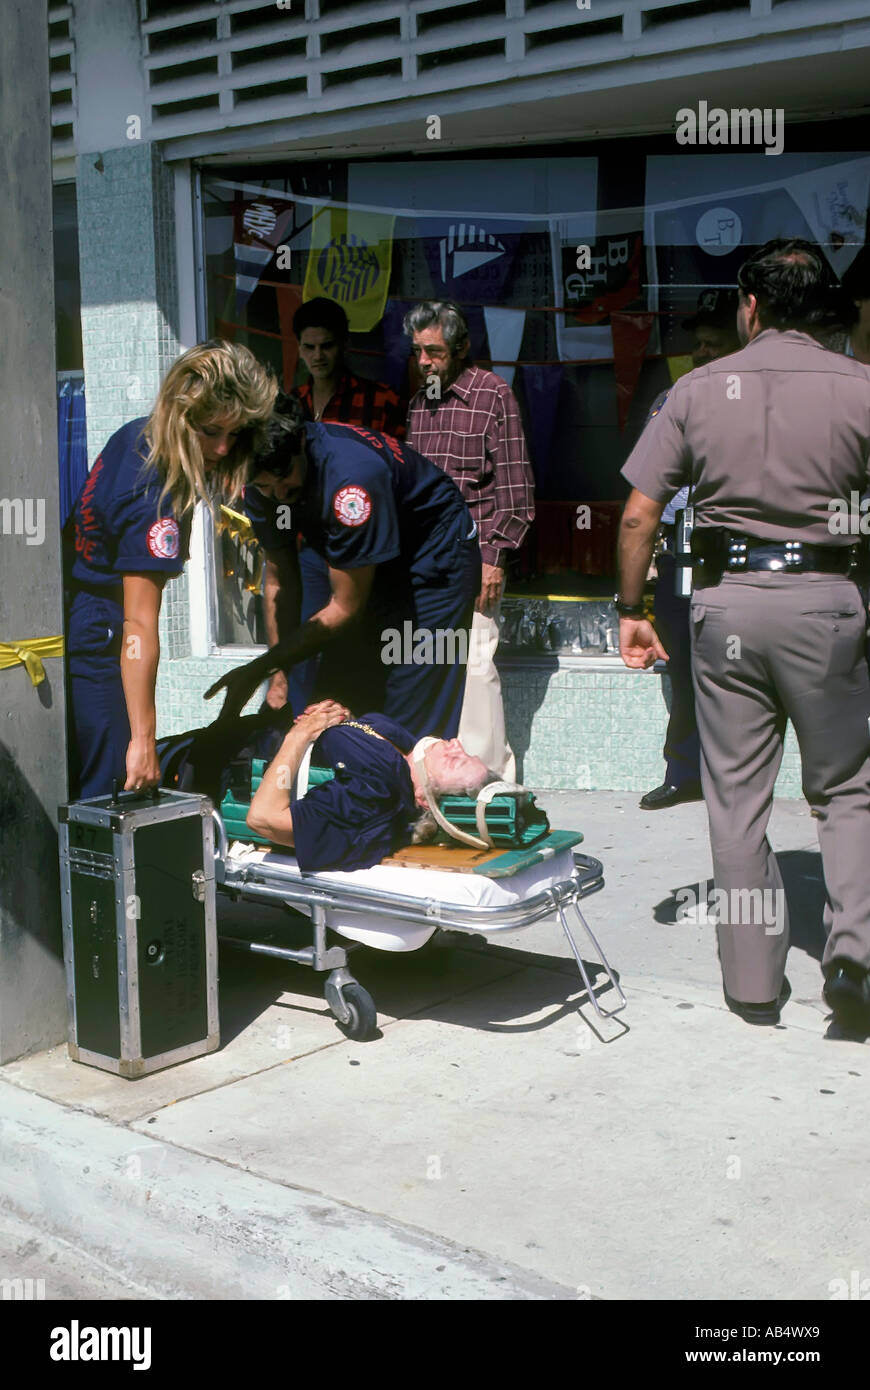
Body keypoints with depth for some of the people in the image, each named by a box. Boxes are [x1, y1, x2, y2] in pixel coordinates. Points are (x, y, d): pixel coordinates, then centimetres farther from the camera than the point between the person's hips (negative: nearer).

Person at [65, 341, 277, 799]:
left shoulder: (134, 436, 0)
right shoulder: (156, 502, -27)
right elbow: (139, 625, -29)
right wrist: (142, 739, -28)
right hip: (90, 637, -10)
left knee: (76, 788, 17)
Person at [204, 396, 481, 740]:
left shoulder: (350, 476, -36)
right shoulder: (263, 482, -16)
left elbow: (344, 609, -27)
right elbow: (282, 579, -3)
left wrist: (258, 670, -24)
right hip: (369, 567, 7)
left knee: (411, 730, -13)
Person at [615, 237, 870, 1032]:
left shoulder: (700, 389, 4)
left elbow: (639, 515, 2)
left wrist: (631, 609, 11)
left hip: (725, 600, 1)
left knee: (736, 798, 9)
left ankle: (753, 981, 15)